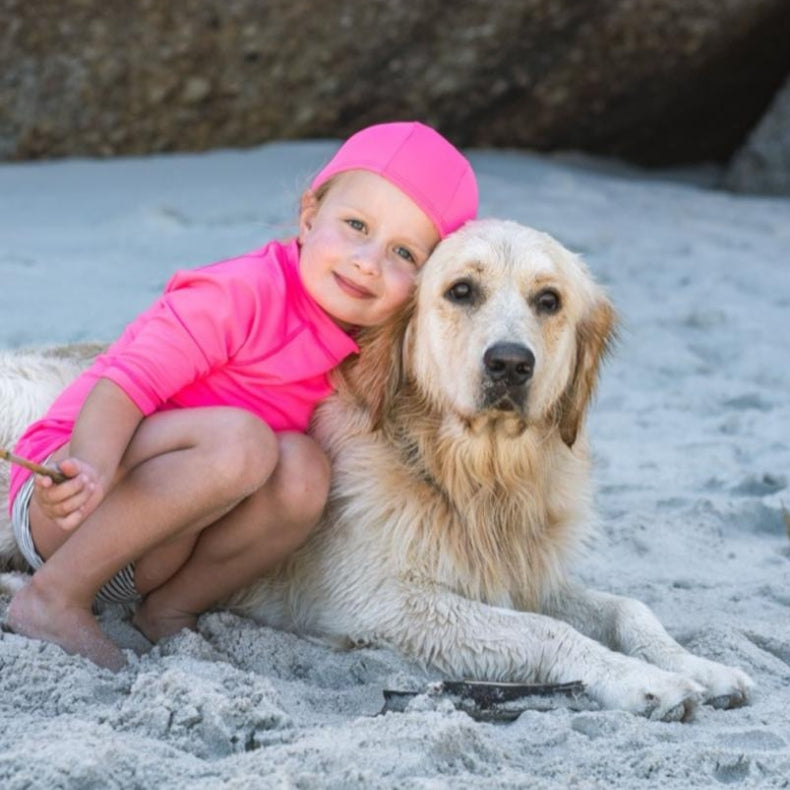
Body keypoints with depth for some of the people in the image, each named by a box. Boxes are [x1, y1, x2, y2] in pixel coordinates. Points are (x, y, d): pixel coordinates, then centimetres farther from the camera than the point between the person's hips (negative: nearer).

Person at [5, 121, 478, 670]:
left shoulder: (356, 353, 5)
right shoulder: (241, 294, -19)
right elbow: (125, 383, -25)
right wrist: (94, 469, -43)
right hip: (73, 485, -6)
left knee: (304, 470, -20)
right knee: (238, 438, -33)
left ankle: (173, 607, -8)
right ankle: (54, 599, -22)